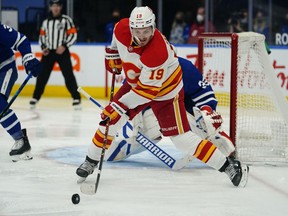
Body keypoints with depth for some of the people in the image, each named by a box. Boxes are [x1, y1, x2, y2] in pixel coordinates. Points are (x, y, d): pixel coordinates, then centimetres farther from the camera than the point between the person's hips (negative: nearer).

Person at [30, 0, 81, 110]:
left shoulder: (66, 20, 0)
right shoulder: (46, 22, 14)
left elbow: (73, 35, -4)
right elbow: (42, 36, 20)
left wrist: (64, 46, -15)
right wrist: (43, 47, 2)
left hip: (62, 51, -4)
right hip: (48, 52, 4)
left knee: (68, 75, -11)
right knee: (42, 75, 1)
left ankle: (76, 99, -10)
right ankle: (35, 98, 10)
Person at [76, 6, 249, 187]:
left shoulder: (158, 52, -39)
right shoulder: (122, 28, -21)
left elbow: (147, 90, -33)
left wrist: (120, 106, -31)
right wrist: (113, 55, 14)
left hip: (165, 92, -6)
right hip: (136, 82, 6)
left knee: (181, 137, -11)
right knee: (110, 117, -3)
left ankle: (230, 166, -5)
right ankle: (91, 161, 17)